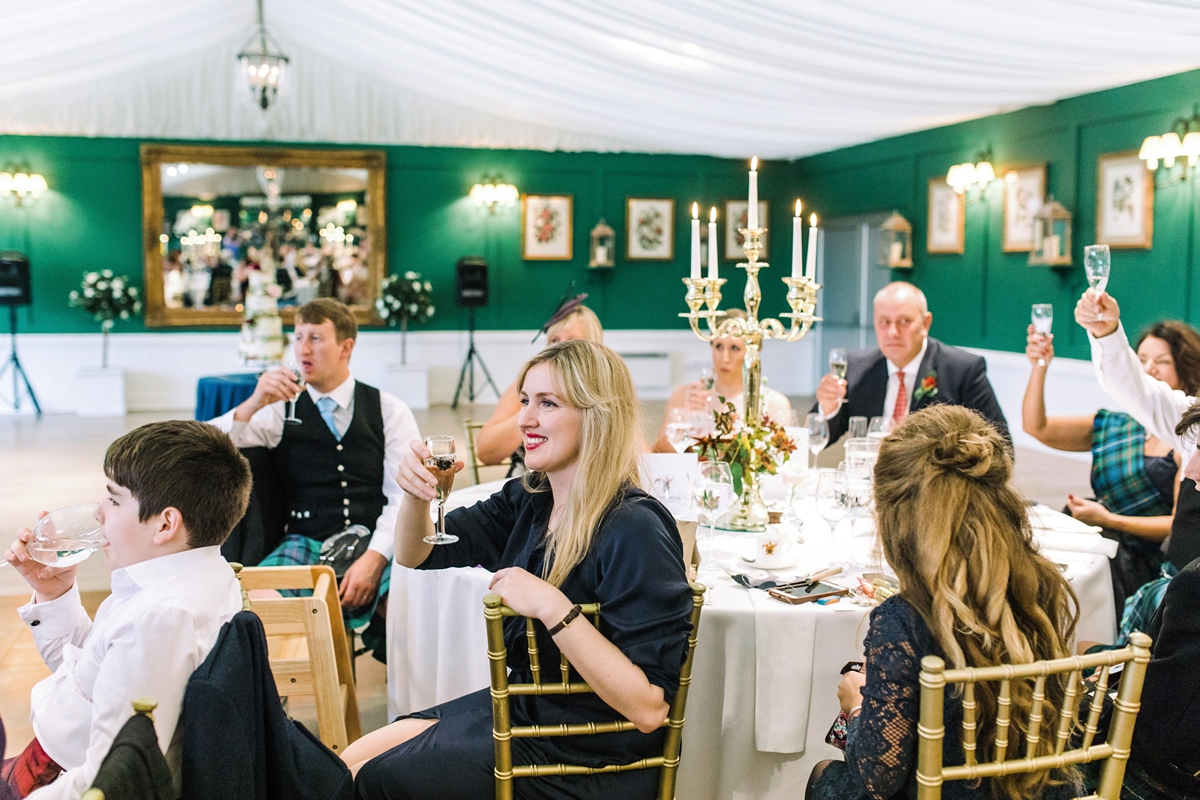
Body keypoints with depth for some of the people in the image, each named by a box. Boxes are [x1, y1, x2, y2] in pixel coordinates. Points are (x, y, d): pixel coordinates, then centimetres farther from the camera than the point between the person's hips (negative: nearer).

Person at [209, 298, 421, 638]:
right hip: (306, 543, 1)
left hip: (378, 546, 0)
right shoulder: (281, 409, 14)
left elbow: (404, 496, 0)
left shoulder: (390, 412, 10)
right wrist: (252, 405, -15)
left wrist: (374, 558, -16)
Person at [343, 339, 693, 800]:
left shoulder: (633, 531, -25)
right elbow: (416, 554, 7)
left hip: (586, 763, -7)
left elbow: (649, 708, -28)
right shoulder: (528, 499, 0)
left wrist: (552, 607, -33)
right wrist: (417, 494, -14)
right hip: (520, 707, 7)